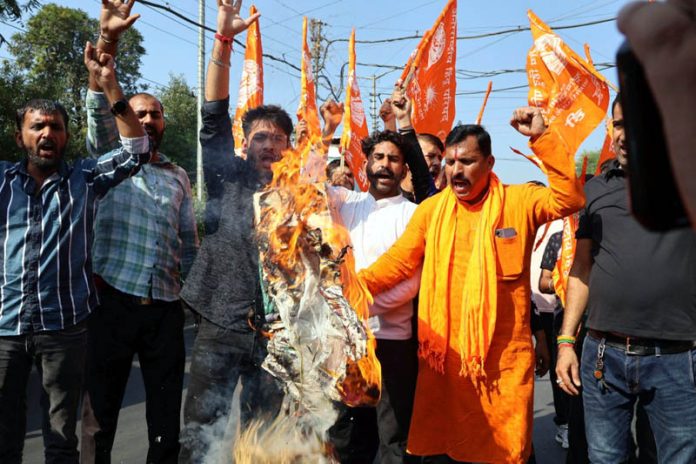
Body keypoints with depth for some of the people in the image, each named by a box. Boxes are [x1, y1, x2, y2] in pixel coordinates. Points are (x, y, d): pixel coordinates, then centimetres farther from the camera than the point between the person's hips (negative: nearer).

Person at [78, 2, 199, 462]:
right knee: (100, 411, 6)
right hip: (114, 300, -2)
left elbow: (190, 241, 15)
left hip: (166, 307, 3)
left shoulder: (179, 177, 15)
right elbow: (99, 109, -11)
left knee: (167, 413, 9)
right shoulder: (110, 160, 6)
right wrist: (108, 41, -24)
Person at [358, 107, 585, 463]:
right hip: (443, 354, 2)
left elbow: (569, 198, -14)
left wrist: (542, 137, -19)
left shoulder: (517, 202, -1)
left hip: (503, 356, -2)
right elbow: (399, 260, 5)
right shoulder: (430, 209, 4)